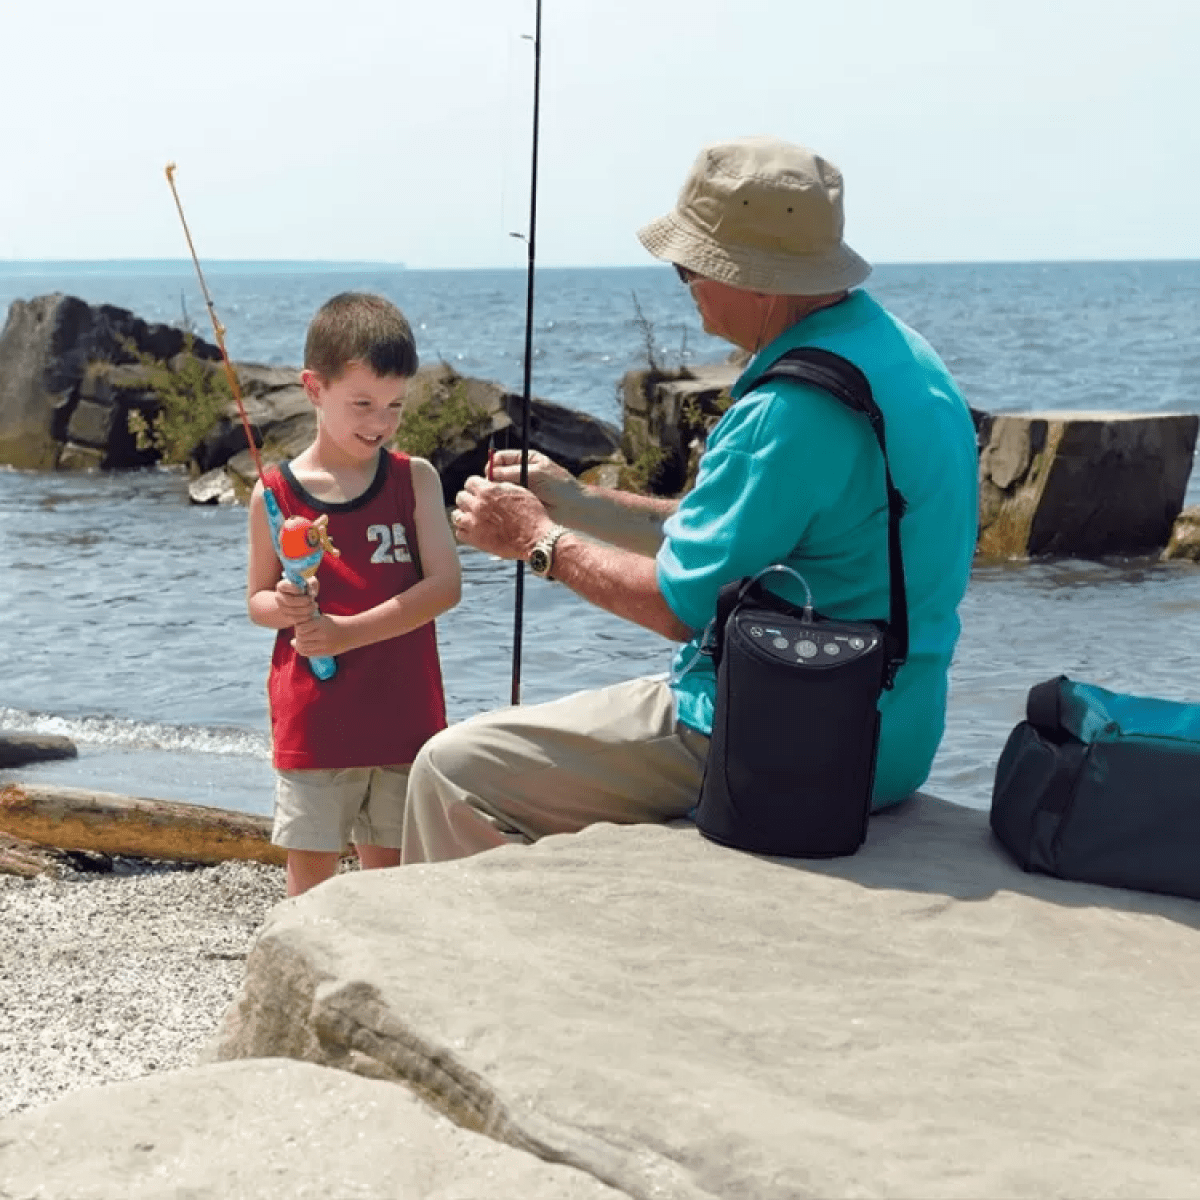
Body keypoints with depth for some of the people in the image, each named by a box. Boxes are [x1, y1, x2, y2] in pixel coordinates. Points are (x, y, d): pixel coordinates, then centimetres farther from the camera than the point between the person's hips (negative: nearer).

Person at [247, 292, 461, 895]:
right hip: (312, 721, -1)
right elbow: (257, 600, 6)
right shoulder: (275, 493, -2)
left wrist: (347, 631, -18)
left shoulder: (415, 479, -1)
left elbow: (445, 585, -10)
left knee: (391, 866, 11)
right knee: (311, 868, 5)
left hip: (402, 713, 1)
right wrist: (285, 608, -18)